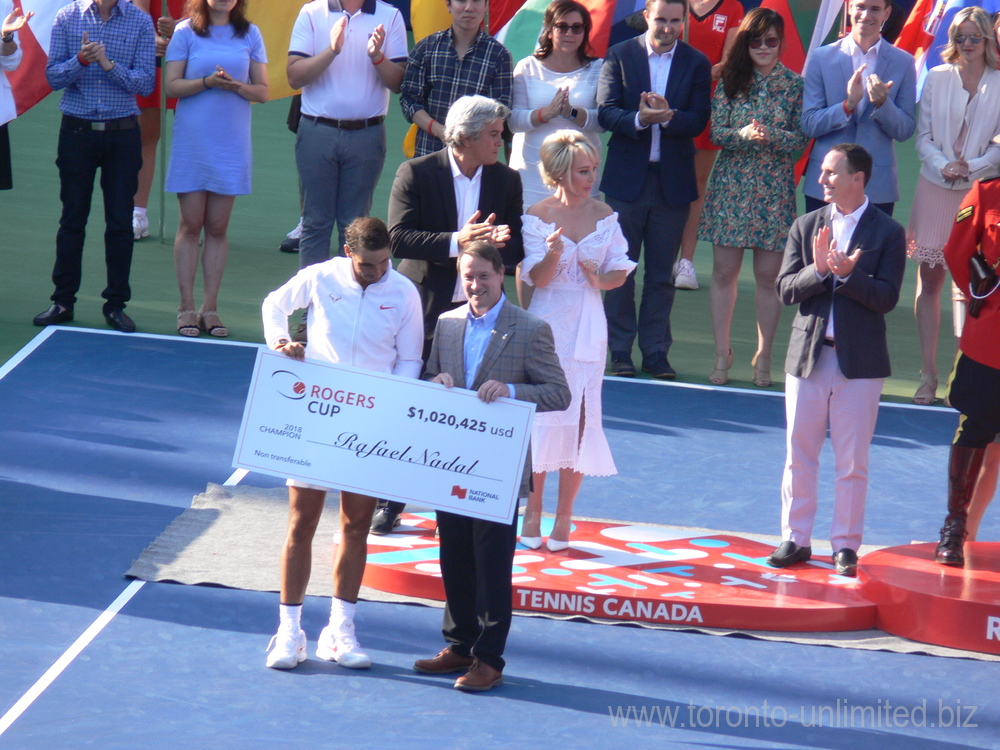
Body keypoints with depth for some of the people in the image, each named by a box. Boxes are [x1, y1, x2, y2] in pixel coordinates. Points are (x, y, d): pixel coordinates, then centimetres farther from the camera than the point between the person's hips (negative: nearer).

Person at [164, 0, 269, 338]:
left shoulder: (250, 34, 6)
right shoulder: (186, 32, 1)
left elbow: (262, 91, 5)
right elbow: (171, 85, -3)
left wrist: (236, 86, -14)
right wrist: (207, 82, -18)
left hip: (231, 143, 2)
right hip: (192, 142, -2)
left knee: (217, 228, 6)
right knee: (191, 225, 2)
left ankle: (210, 308, 11)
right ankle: (186, 307, 7)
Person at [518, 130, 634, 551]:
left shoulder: (604, 216, 4)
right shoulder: (538, 216, -5)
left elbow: (620, 270, 8)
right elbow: (538, 278, -9)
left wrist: (601, 280, -13)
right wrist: (552, 254, -29)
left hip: (587, 328, 3)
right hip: (546, 324, -3)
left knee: (580, 418, 1)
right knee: (539, 416, -2)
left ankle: (564, 516, 9)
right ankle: (532, 512, 10)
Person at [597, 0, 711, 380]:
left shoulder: (696, 64, 3)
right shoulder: (619, 56, 1)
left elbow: (699, 120, -5)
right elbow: (606, 112, -6)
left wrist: (668, 116, -25)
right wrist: (638, 120, -25)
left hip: (673, 181, 1)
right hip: (627, 178, -1)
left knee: (662, 273, 6)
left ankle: (656, 350, 12)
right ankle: (619, 351, 10)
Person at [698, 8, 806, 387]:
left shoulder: (794, 84, 1)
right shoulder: (730, 81, 4)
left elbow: (801, 137, -4)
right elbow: (717, 132, -2)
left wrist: (769, 136, -22)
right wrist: (743, 135, -22)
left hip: (774, 189, -1)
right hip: (731, 185, 1)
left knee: (768, 275, 2)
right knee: (724, 271, 3)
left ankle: (763, 356, 13)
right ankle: (722, 353, 12)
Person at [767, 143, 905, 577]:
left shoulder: (887, 232, -3)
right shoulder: (806, 227, 7)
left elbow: (887, 298, -10)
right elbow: (785, 289, -1)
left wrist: (847, 273, -23)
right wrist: (818, 269, -18)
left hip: (859, 362, -3)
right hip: (808, 357, 3)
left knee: (852, 462, 2)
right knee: (799, 456, 8)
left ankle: (846, 546, 10)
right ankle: (796, 539, 17)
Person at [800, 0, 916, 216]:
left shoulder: (903, 63, 5)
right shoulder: (821, 58, 5)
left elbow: (905, 131, 3)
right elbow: (809, 125, -1)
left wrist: (882, 103, -16)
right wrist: (848, 104, -17)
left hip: (878, 189, 0)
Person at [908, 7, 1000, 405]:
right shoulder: (936, 79, 5)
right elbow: (923, 134, 6)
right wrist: (943, 166, -9)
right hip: (936, 188, 2)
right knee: (929, 279, 1)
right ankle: (928, 375, 6)